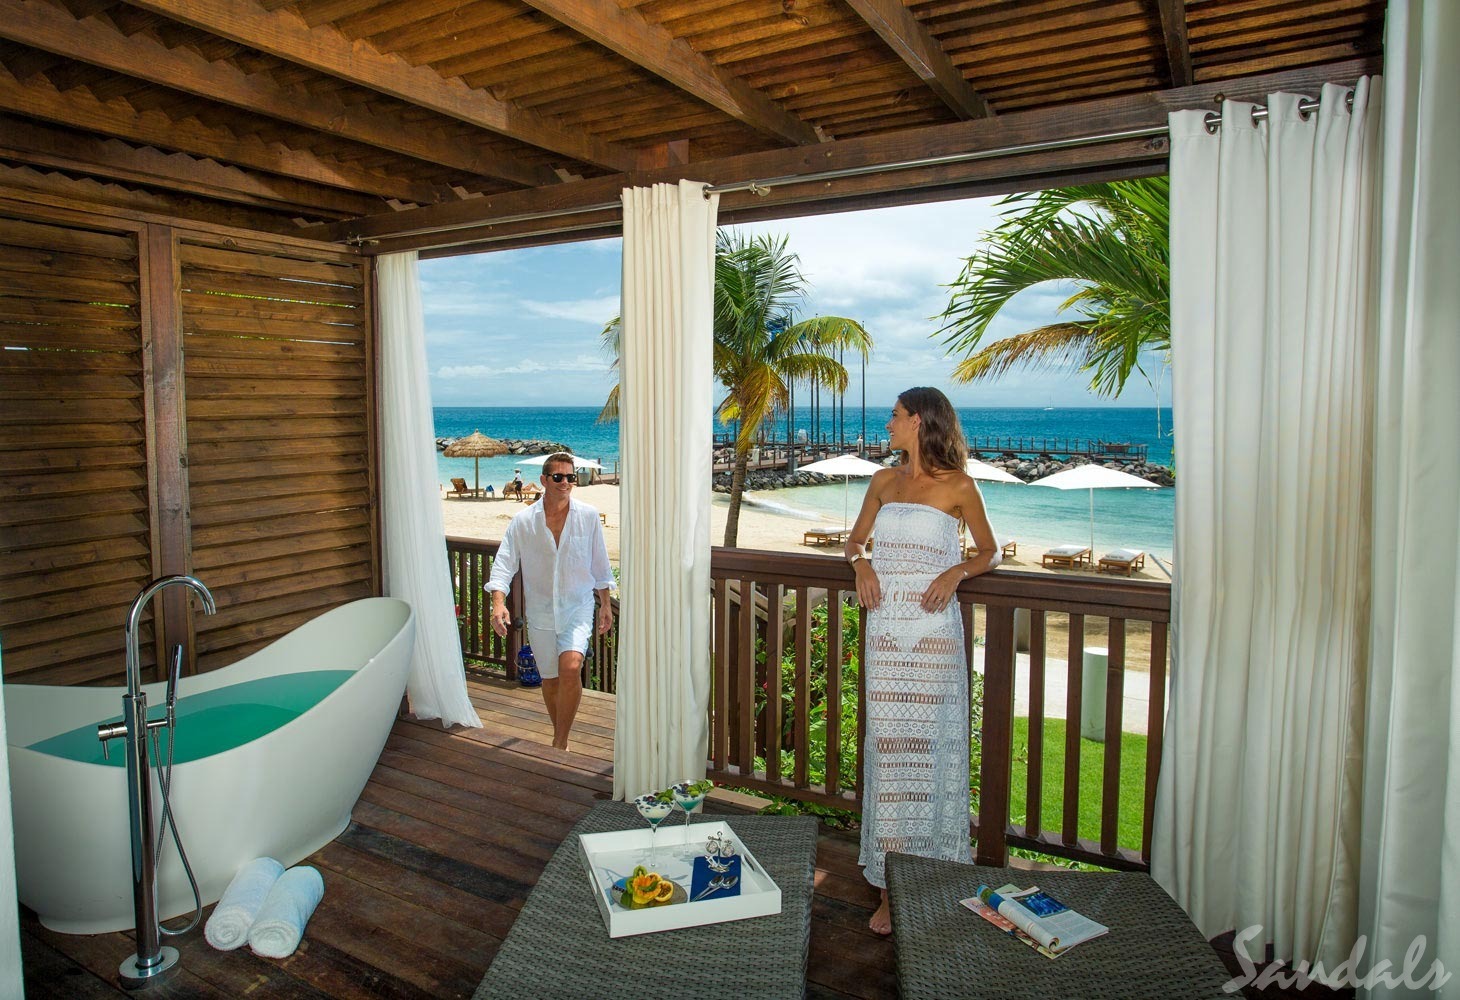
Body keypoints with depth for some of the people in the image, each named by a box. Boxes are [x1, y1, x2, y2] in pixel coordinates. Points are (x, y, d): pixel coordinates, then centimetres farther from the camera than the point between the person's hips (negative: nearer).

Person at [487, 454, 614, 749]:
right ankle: (559, 736, 36)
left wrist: (605, 604, 8)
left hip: (578, 606, -1)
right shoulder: (522, 522, -5)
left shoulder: (588, 516, -4)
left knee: (571, 668, -22)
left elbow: (599, 564, 6)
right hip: (540, 611, 1)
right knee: (550, 679, 12)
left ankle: (561, 742, -7)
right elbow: (503, 565, -7)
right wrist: (498, 603, -23)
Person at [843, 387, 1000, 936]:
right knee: (887, 745, 4)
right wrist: (861, 562, -1)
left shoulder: (958, 486, -1)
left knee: (928, 746, -1)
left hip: (933, 629, -4)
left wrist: (957, 571, -11)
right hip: (885, 628, 4)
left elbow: (990, 551, 8)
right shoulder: (884, 481, 12)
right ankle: (891, 888, 13)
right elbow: (856, 538, 21)